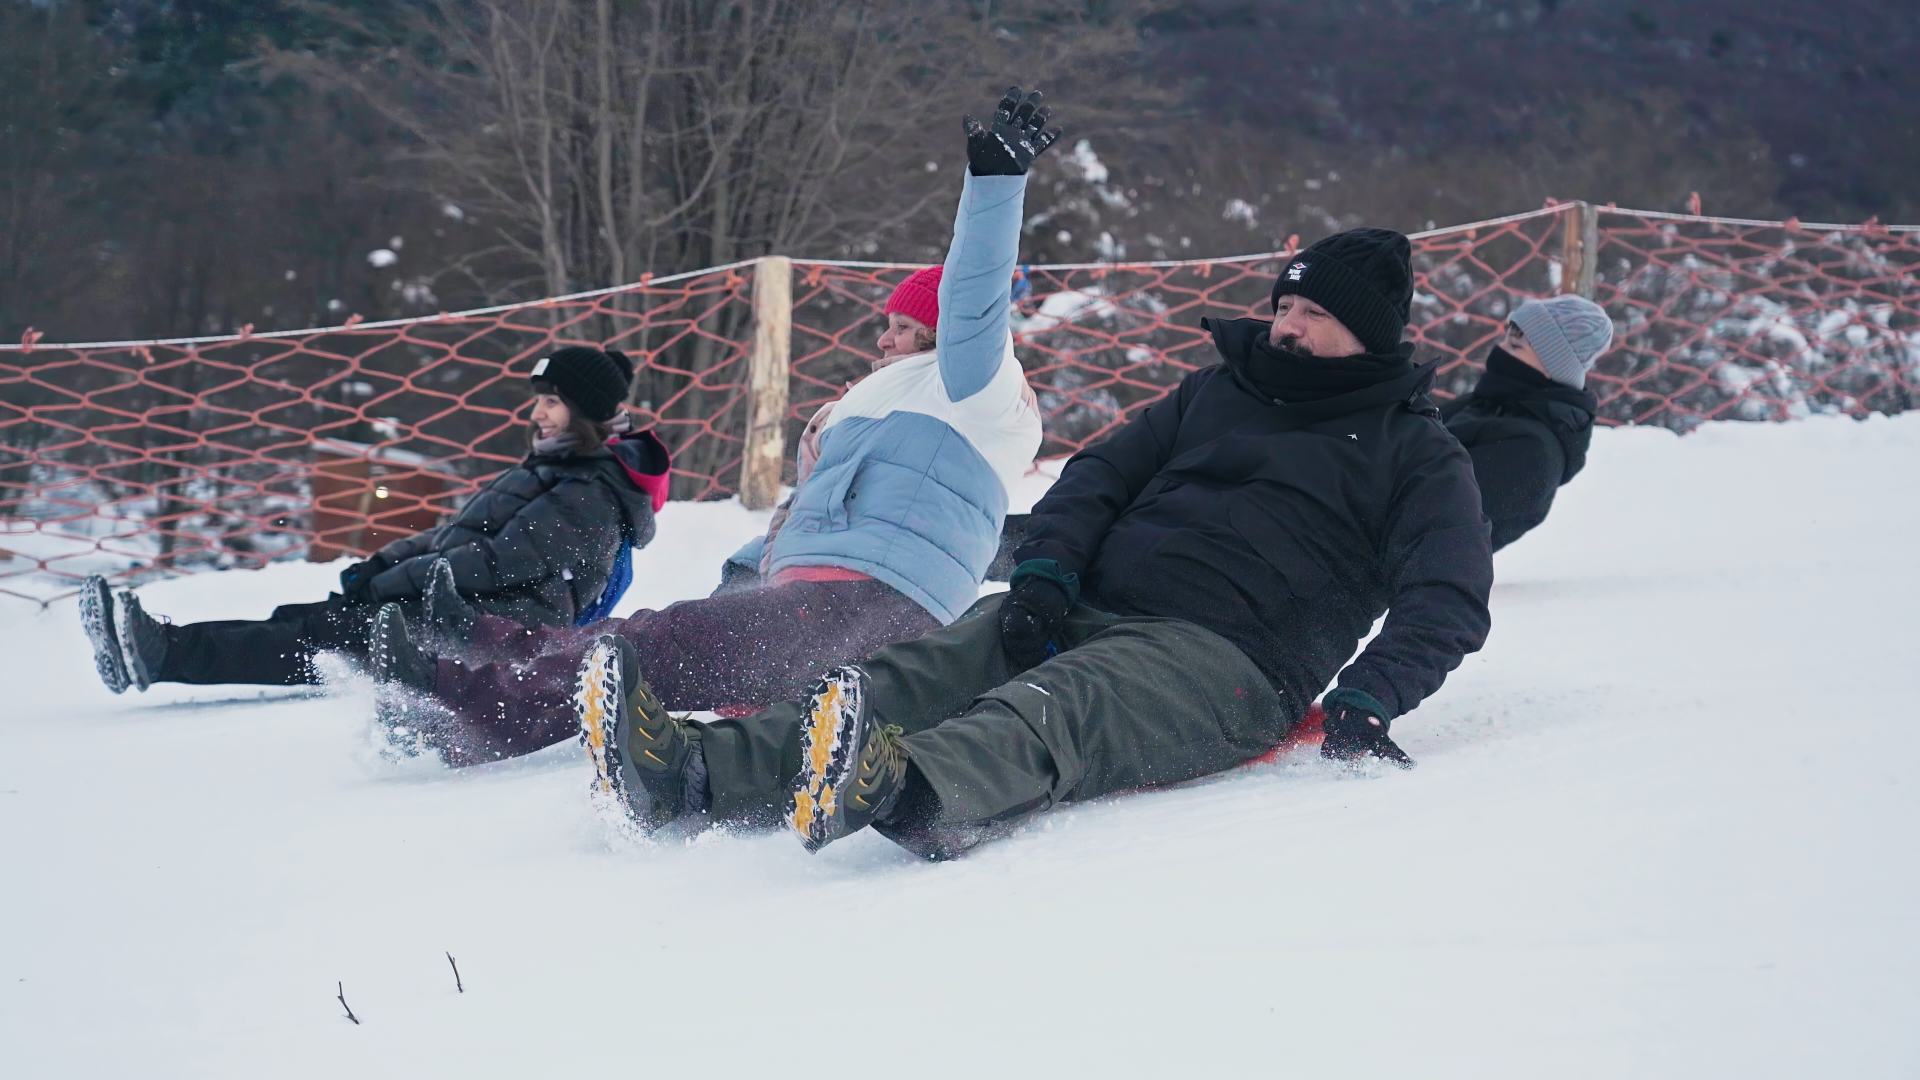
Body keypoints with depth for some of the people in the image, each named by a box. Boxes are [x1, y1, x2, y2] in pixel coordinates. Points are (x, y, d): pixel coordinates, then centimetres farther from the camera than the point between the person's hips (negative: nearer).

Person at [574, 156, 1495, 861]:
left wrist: (1364, 702, -19)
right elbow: (1103, 475, 20)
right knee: (914, 676, -21)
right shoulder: (1220, 390, 27)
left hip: (1226, 658, -6)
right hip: (1085, 616, 6)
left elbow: (1447, 599, -2)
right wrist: (1045, 578, -1)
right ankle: (693, 774, -42)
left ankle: (906, 796, -71)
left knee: (1062, 707, -39)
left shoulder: (1417, 453, 11)